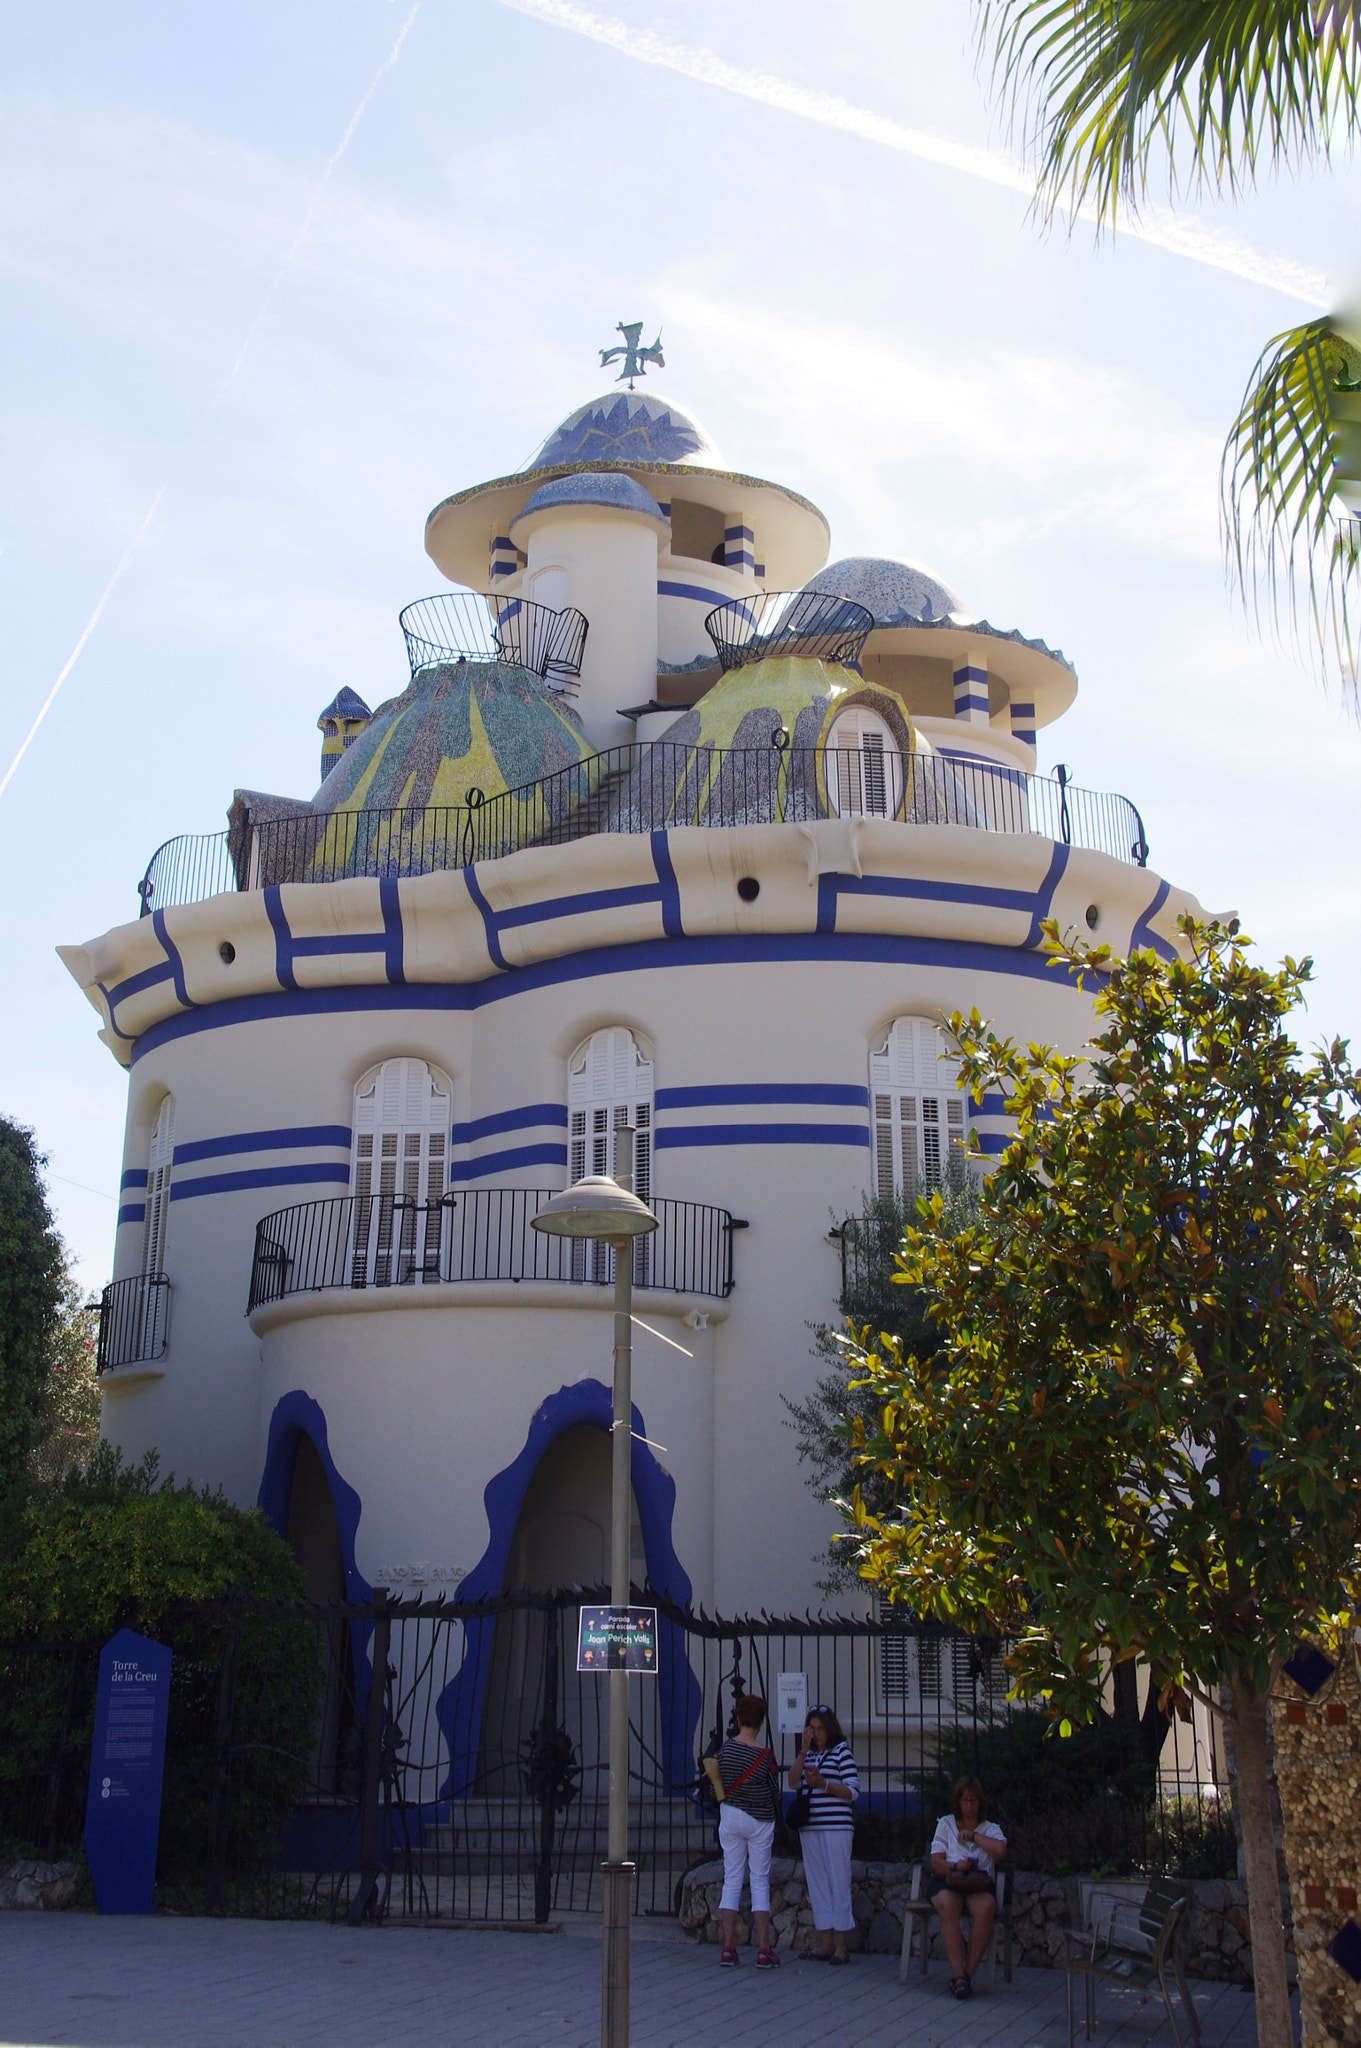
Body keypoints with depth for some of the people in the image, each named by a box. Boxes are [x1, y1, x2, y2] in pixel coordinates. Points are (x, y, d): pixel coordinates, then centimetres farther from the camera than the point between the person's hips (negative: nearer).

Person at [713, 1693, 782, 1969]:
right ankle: (764, 1949, 1)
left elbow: (718, 1783, 5)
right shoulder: (766, 1754, -12)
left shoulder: (725, 1749, -5)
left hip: (729, 1817, 2)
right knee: (760, 1881, 4)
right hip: (759, 1821, -2)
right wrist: (774, 1813, 17)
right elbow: (774, 1791, -2)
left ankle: (728, 1947, 6)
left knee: (731, 1879, 8)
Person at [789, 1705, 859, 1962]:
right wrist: (804, 1749, -4)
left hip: (836, 1827, -6)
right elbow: (793, 1781, 2)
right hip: (809, 1827, 6)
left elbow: (853, 1791, -5)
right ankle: (825, 1944, 13)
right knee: (817, 1886, 7)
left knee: (838, 1884, -4)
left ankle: (840, 1946, 1)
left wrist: (823, 1784, -17)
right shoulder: (808, 1754, 15)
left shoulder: (841, 1750, -1)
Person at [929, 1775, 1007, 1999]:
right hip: (948, 1882, 0)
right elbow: (936, 1861, 8)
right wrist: (955, 1866, -12)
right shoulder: (945, 1823, 20)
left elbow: (1001, 1850, -4)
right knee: (948, 1905, -36)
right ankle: (959, 1973, -37)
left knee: (986, 1907, -36)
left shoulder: (991, 1829, 20)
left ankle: (968, 1972, -28)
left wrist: (974, 1835, 1)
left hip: (980, 1884, 0)